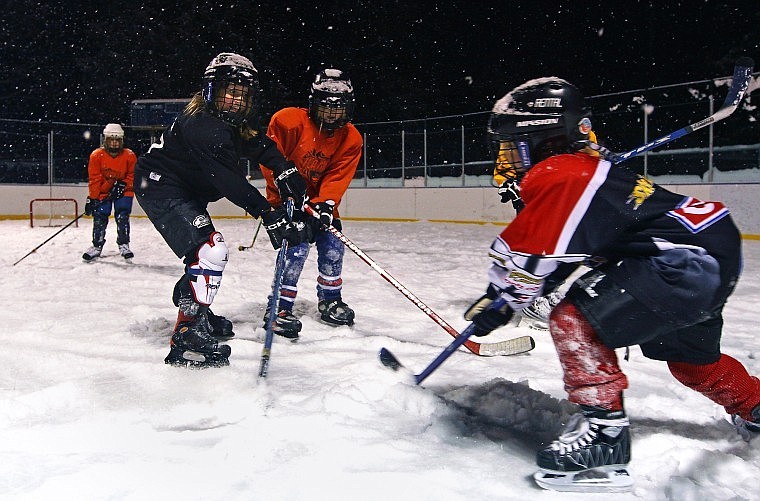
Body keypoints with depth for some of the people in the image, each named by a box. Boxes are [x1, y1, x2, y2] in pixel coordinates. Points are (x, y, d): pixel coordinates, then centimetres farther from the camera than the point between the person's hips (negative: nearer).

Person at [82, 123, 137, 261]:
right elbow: (94, 179, -12)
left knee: (122, 217, -10)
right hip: (103, 191, 0)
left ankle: (124, 245, 3)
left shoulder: (129, 156, -12)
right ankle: (97, 246, 11)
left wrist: (122, 185, -19)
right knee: (99, 217, -3)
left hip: (123, 191, 0)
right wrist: (92, 198, -16)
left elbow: (133, 175, -3)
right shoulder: (96, 156, -13)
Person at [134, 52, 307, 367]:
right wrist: (269, 215, -39)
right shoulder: (204, 125, -28)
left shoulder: (233, 121, 2)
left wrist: (284, 171, -12)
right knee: (209, 251, -22)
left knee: (207, 251, 21)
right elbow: (230, 180, -34)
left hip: (187, 193, 11)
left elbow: (259, 145, 8)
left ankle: (192, 307, 41)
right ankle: (187, 337, -19)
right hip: (160, 188, -11)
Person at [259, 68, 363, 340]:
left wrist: (325, 205, -28)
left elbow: (338, 176, -14)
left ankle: (330, 300, 26)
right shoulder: (288, 121, -20)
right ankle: (280, 308, -11)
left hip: (320, 198, 5)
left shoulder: (351, 139, -8)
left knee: (333, 246, 2)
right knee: (297, 246, -20)